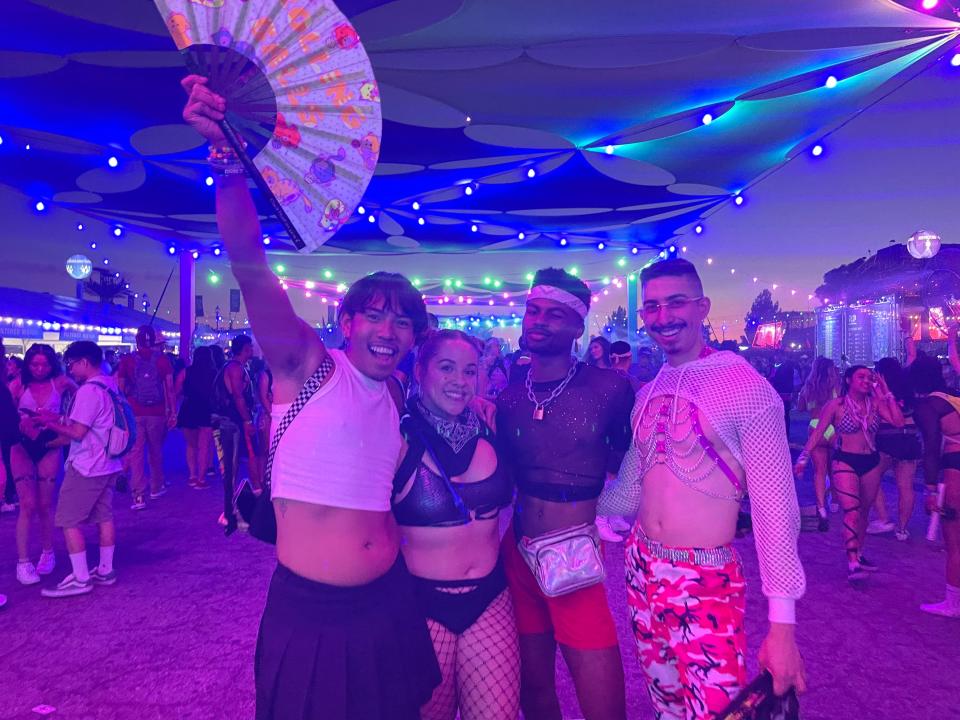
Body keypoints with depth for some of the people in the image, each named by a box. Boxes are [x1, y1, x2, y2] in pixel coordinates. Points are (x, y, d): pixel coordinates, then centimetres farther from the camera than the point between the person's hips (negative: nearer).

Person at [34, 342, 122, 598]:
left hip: (86, 467, -9)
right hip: (107, 465, 9)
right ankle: (105, 570, 21)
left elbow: (77, 432, -18)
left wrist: (49, 423, -4)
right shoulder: (110, 386, 8)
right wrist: (59, 417, 12)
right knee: (104, 517, 14)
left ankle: (80, 579, 3)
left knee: (69, 521, 0)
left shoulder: (89, 390, -19)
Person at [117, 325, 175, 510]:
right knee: (155, 451, 17)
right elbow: (170, 389, -2)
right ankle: (157, 487, 29)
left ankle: (139, 496, -3)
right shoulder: (163, 360, -1)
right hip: (157, 413, 1)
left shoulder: (126, 361, 0)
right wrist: (173, 412, 3)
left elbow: (120, 391, 2)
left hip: (133, 413, -1)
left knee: (135, 454, 2)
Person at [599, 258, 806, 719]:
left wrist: (781, 621, -17)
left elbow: (774, 505, -16)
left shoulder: (746, 388, -14)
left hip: (705, 581, -6)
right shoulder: (649, 392, 5)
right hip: (641, 568, 6)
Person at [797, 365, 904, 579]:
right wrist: (804, 457, -16)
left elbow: (898, 422, -8)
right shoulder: (836, 405, -6)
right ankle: (852, 564, -17)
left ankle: (858, 555, 29)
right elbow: (818, 433, -8)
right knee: (851, 512, -16)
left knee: (863, 512, 15)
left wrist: (887, 395, -6)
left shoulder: (875, 404, 4)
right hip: (845, 462, -5)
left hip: (871, 462, 5)